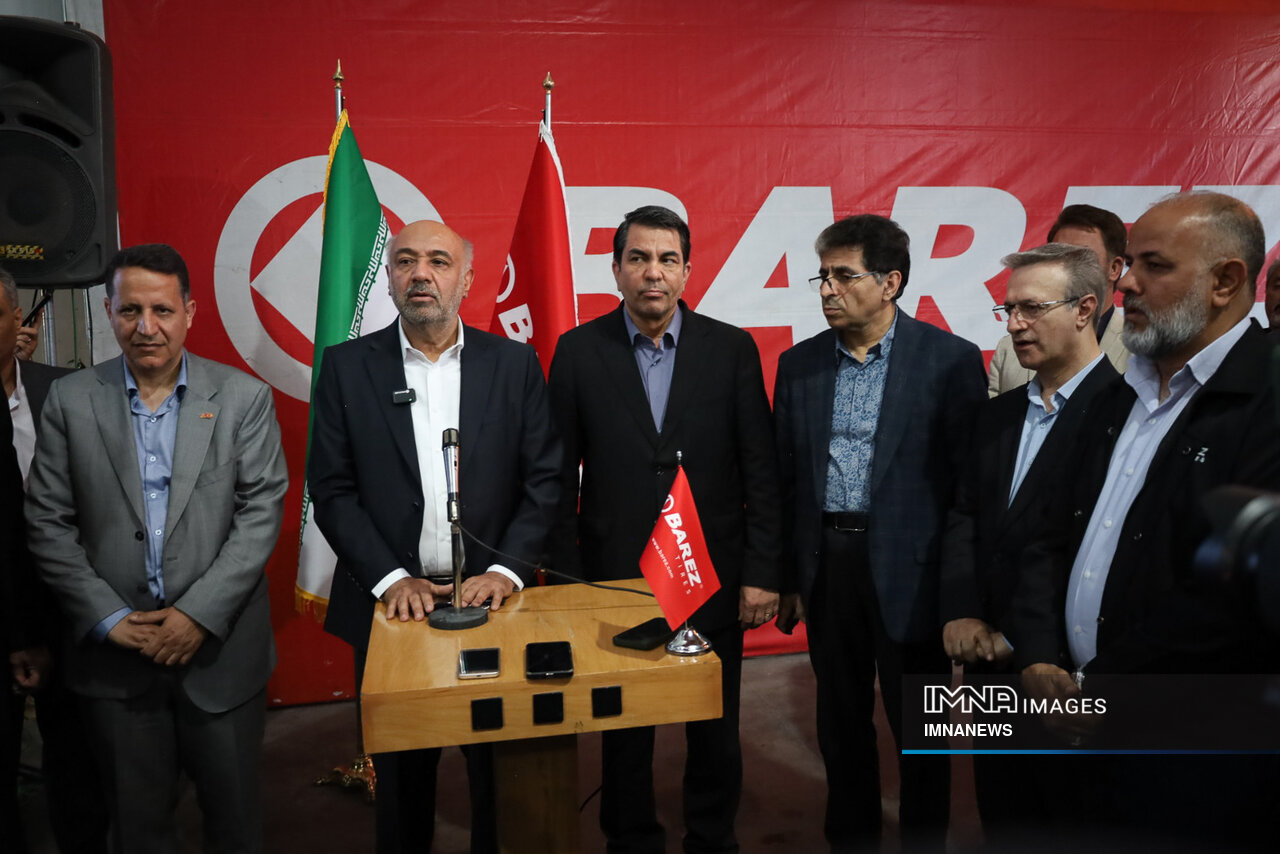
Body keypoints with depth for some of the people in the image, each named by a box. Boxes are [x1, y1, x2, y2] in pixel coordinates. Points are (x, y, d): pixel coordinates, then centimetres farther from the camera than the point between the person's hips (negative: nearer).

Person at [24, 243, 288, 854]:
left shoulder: (244, 398, -2)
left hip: (221, 646, -1)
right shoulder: (70, 401, 1)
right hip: (113, 651, 1)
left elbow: (261, 513, -7)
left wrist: (199, 613, -14)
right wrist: (110, 618, -8)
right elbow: (47, 525, 0)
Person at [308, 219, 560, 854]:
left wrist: (507, 570, -12)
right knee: (401, 774, 15)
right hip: (392, 604, 0)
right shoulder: (347, 367, 1)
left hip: (492, 596, 0)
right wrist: (391, 579, -12)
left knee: (501, 772, 12)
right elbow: (331, 489, -2)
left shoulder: (514, 363, 2)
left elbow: (546, 479, -1)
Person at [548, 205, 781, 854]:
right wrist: (565, 579, -2)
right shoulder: (578, 351, -1)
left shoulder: (732, 349, -1)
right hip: (614, 575, 0)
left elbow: (760, 469, -1)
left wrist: (761, 572, -4)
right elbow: (561, 476, 0)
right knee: (624, 729, 14)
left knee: (716, 731, 14)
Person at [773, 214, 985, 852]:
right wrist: (787, 575, 8)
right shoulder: (799, 363, 5)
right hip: (826, 562, 4)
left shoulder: (950, 360, -7)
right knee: (841, 723, 17)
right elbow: (786, 476, 8)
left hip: (909, 570, -4)